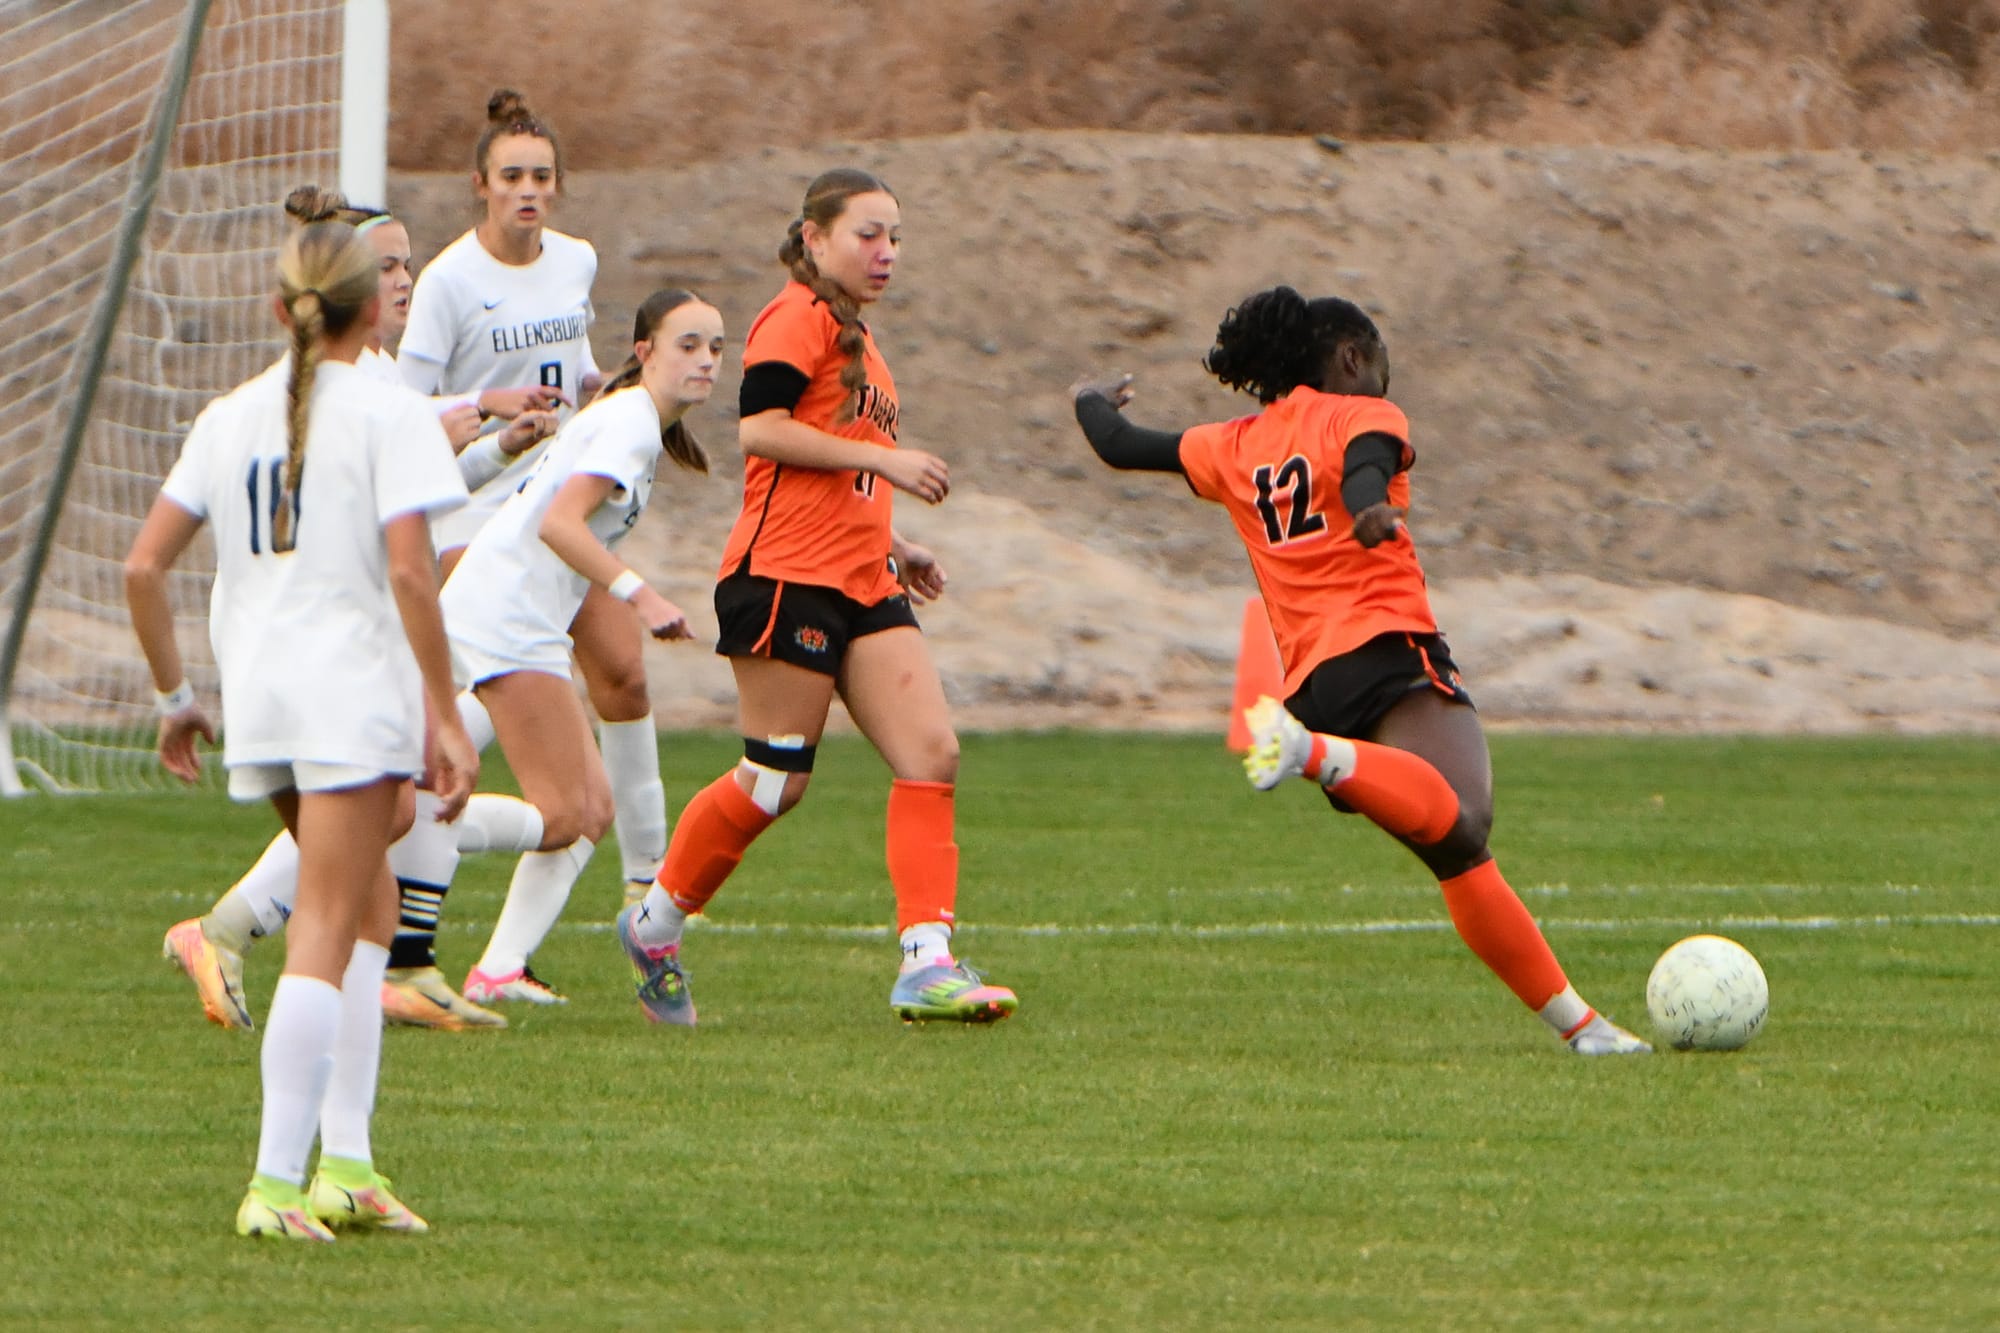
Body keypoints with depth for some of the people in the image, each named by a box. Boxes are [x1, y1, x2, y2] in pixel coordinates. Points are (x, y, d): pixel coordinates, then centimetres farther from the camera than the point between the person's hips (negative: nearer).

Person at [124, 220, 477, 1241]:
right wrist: (444, 717, -12)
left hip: (258, 694, 6)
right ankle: (277, 1179, -11)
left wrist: (173, 695, 17)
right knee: (323, 934, -4)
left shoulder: (230, 417, 11)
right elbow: (408, 572, -15)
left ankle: (344, 1159, 12)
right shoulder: (386, 413, -5)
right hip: (353, 694, -6)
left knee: (370, 906, 19)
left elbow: (143, 565, 8)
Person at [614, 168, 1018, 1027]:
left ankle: (927, 964, -10)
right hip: (788, 578, -9)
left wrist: (891, 545, 23)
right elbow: (761, 428, -20)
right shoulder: (800, 320, -8)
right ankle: (654, 924, 15)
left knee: (932, 755, -6)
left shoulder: (853, 336, 22)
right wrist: (883, 458, -19)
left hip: (862, 585, 9)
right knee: (776, 779, -4)